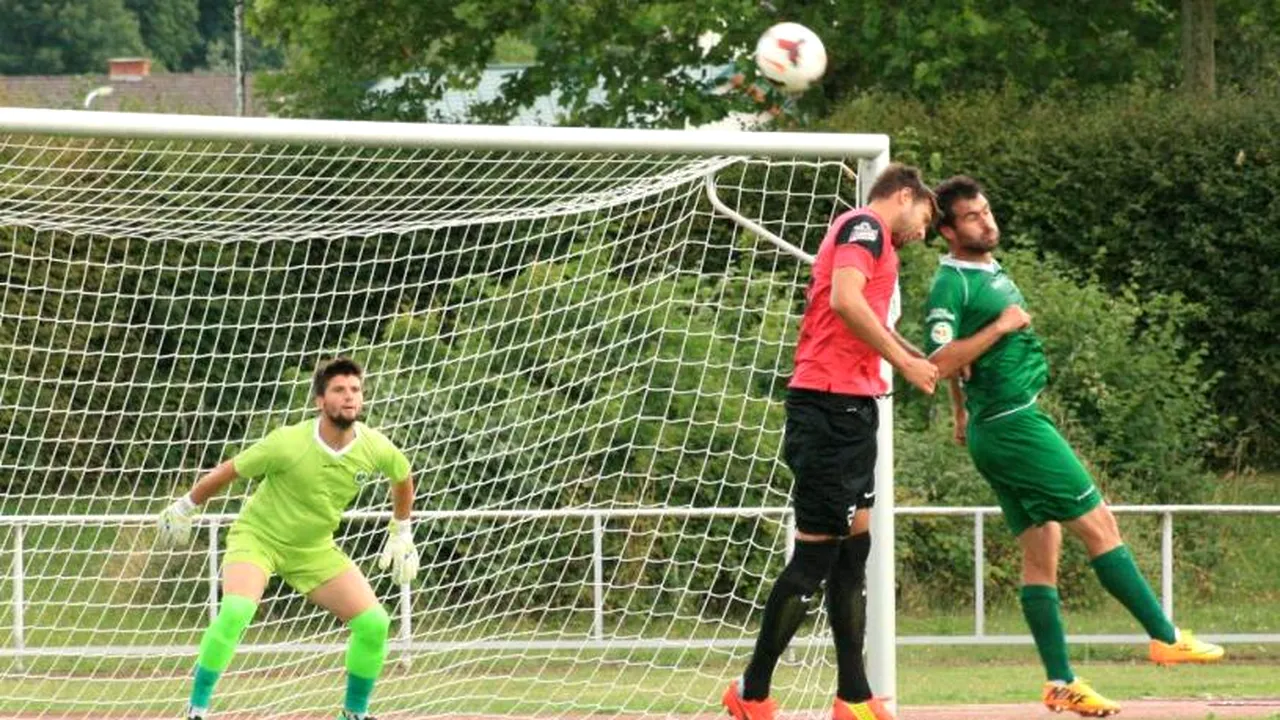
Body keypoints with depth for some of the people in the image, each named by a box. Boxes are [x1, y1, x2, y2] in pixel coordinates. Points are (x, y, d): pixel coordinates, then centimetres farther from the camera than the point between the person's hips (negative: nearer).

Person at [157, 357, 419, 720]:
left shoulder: (375, 449, -15)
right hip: (257, 536, -5)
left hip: (315, 550, 5)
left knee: (374, 623, -8)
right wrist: (184, 508, -2)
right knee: (235, 612, -32)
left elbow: (403, 478, 10)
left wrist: (401, 534, 16)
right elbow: (228, 472, -13)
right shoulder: (288, 444, -28)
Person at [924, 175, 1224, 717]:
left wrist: (964, 414, 36)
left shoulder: (992, 273, 17)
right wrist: (1000, 327, -21)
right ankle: (1165, 638, -2)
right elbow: (940, 362, -23)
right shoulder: (951, 284, -12)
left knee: (1042, 551, 6)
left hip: (1018, 425, 9)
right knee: (1098, 524, -7)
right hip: (1011, 425, -9)